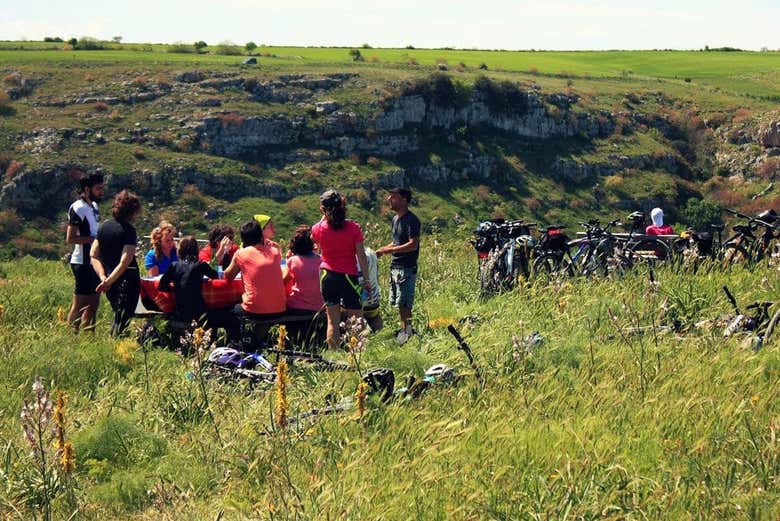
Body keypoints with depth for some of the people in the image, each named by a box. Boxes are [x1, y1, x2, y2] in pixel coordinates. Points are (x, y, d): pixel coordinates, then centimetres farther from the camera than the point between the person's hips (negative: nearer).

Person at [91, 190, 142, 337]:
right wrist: (109, 281, -17)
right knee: (123, 319, 0)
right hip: (127, 280, -6)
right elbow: (125, 261, -21)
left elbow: (94, 255, 4)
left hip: (110, 283, 6)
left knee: (118, 316, 21)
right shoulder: (128, 230, -13)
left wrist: (103, 277, -3)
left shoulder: (104, 226, 7)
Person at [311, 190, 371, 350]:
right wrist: (366, 279, -1)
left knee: (332, 321, 8)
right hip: (348, 276, -2)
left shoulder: (319, 228, -4)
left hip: (327, 275, 2)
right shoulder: (353, 227, -9)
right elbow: (361, 255, -8)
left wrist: (324, 217, 16)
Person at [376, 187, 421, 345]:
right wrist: (384, 249, 7)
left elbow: (413, 245, -22)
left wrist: (390, 250, -21)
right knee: (398, 302, 13)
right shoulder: (396, 218, 14)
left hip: (406, 268, -9)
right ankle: (405, 330, 23)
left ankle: (407, 333, 3)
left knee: (403, 303, -6)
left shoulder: (411, 220, -15)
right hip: (395, 266, 9)